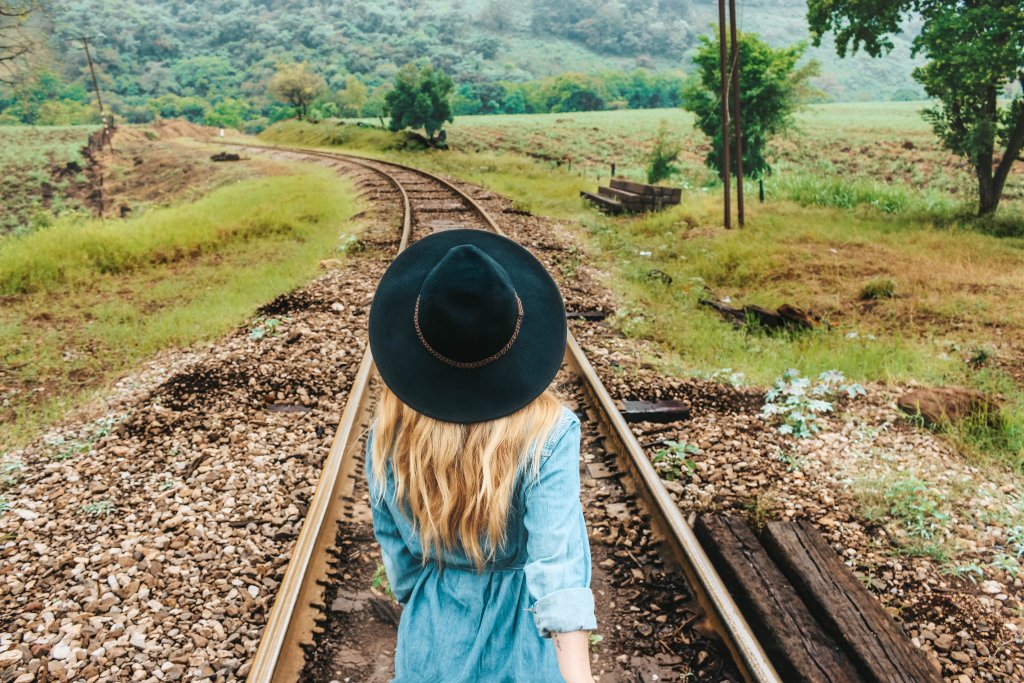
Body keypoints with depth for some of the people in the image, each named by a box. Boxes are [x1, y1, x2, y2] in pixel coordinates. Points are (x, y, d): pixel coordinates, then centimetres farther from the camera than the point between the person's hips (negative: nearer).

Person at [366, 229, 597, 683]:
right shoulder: (547, 432, -25)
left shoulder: (390, 431, -15)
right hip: (522, 639, -2)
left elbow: (393, 543, -1)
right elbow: (558, 566, -30)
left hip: (434, 631, 2)